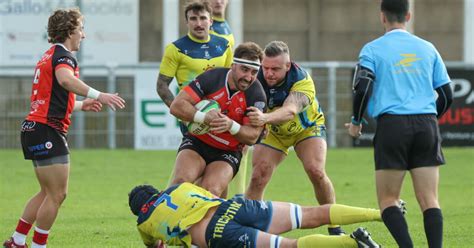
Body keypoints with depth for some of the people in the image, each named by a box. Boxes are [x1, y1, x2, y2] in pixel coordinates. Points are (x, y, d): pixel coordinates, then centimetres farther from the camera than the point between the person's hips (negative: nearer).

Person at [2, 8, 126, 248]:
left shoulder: (49, 56, 22)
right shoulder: (63, 55, -9)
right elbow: (65, 79, -34)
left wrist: (81, 105, 31)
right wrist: (98, 95, -42)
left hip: (34, 129, 10)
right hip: (47, 131, -10)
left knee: (48, 193, 17)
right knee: (57, 194, -6)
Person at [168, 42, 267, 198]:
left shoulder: (257, 96, -12)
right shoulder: (211, 78, -12)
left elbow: (252, 137, -9)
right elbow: (176, 106, -14)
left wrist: (231, 125, -31)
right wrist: (204, 117, -31)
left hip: (227, 153, 0)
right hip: (196, 143, 0)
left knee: (211, 192, -26)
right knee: (181, 182, -26)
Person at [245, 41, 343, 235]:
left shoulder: (303, 81, -35)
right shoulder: (257, 77, -26)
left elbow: (290, 110, -53)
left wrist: (265, 118, -73)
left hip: (307, 127, -2)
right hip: (273, 132, 2)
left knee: (316, 172, -22)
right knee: (257, 179, -14)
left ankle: (335, 227, -4)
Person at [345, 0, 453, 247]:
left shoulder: (372, 49, 4)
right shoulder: (427, 48, 13)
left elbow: (362, 89, -9)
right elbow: (446, 95, 13)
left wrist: (355, 122, 7)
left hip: (392, 125, -3)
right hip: (426, 125, 3)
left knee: (388, 200, 4)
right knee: (429, 200, 1)